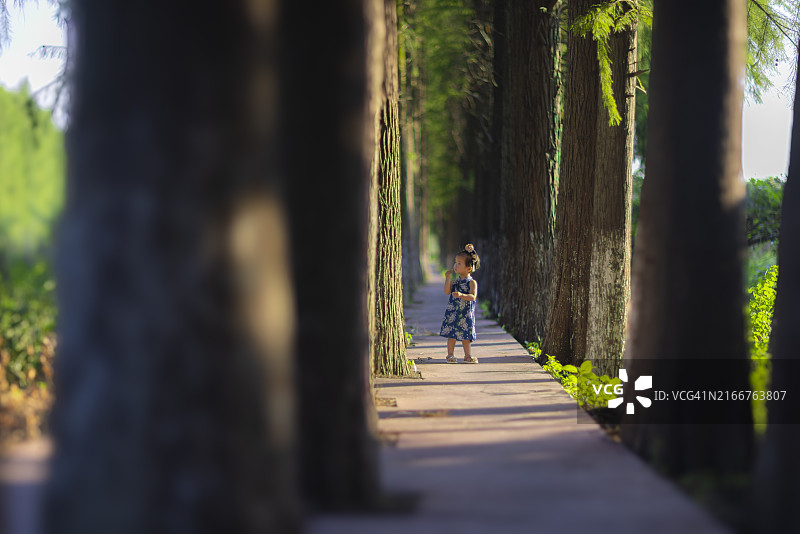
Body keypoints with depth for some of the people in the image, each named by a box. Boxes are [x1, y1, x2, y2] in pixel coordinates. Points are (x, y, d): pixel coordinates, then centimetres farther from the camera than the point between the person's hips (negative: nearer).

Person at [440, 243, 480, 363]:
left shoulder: (472, 283, -5)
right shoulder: (455, 282, 9)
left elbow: (473, 296, -17)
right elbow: (447, 291, -3)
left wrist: (462, 295, -33)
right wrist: (447, 278, -9)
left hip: (465, 313, -3)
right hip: (452, 311, 3)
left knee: (465, 335, 4)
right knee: (451, 334, 2)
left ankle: (467, 356, 15)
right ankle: (450, 355, 8)